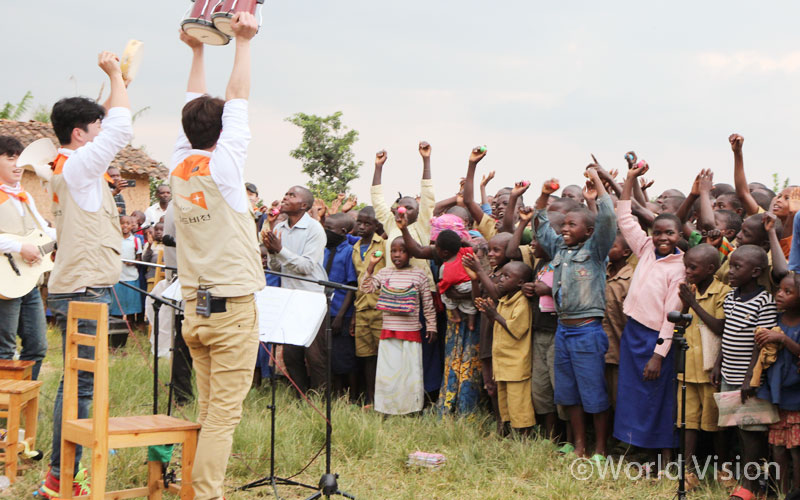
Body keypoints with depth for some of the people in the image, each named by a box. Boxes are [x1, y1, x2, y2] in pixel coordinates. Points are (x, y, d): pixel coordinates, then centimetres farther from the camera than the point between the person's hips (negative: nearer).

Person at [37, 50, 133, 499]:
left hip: (82, 289, 10)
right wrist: (115, 74, -5)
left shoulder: (71, 166, 16)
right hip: (85, 290, -10)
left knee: (78, 382, 14)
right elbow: (120, 128, -17)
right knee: (80, 385, -8)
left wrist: (118, 81, 20)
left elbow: (110, 127, 26)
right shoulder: (77, 165, -11)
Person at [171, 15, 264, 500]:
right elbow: (238, 96, -4)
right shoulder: (223, 162, -10)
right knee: (224, 413, -5)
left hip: (195, 308, 7)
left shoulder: (178, 166, 6)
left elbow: (196, 107, 19)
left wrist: (198, 50, 25)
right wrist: (244, 41, 4)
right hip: (233, 306, -7)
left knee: (209, 410, 11)